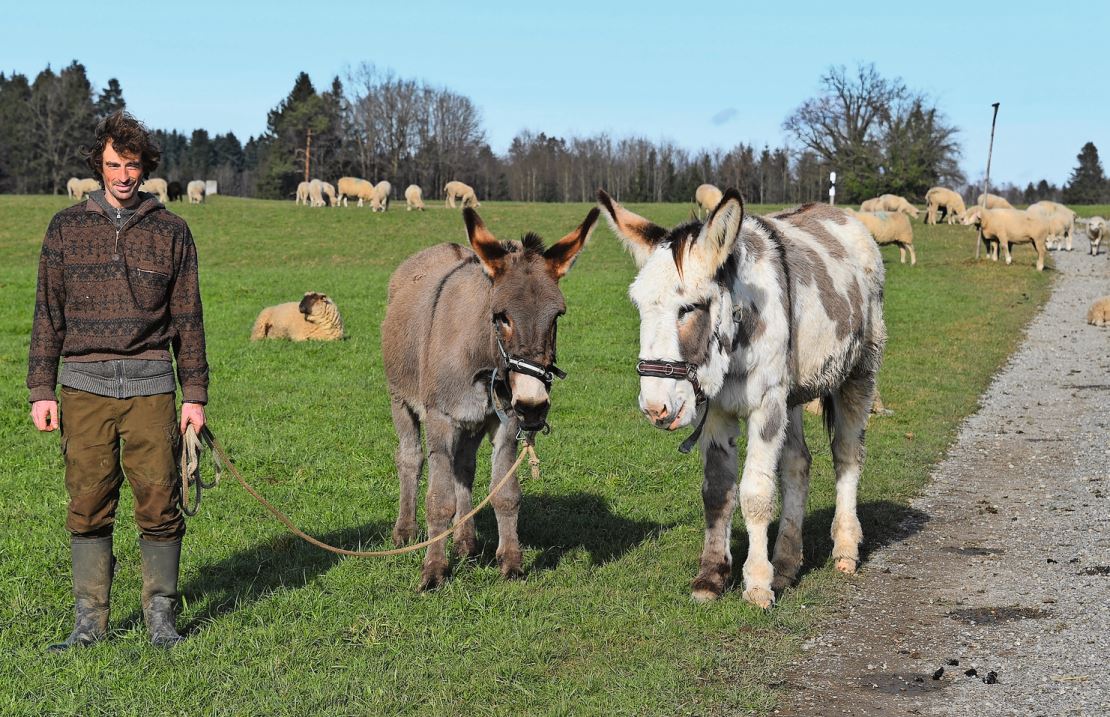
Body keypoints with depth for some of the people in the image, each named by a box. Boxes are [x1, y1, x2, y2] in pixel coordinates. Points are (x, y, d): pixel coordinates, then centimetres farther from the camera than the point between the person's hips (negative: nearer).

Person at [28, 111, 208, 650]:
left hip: (150, 384, -1)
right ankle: (89, 620, 10)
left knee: (159, 502, -3)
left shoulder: (170, 231, 8)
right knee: (88, 505, 2)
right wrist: (41, 391, 4)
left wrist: (195, 394, 5)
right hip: (85, 383, 1)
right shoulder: (67, 227, 9)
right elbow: (48, 315, 10)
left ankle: (161, 616, 8)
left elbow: (187, 320, 9)